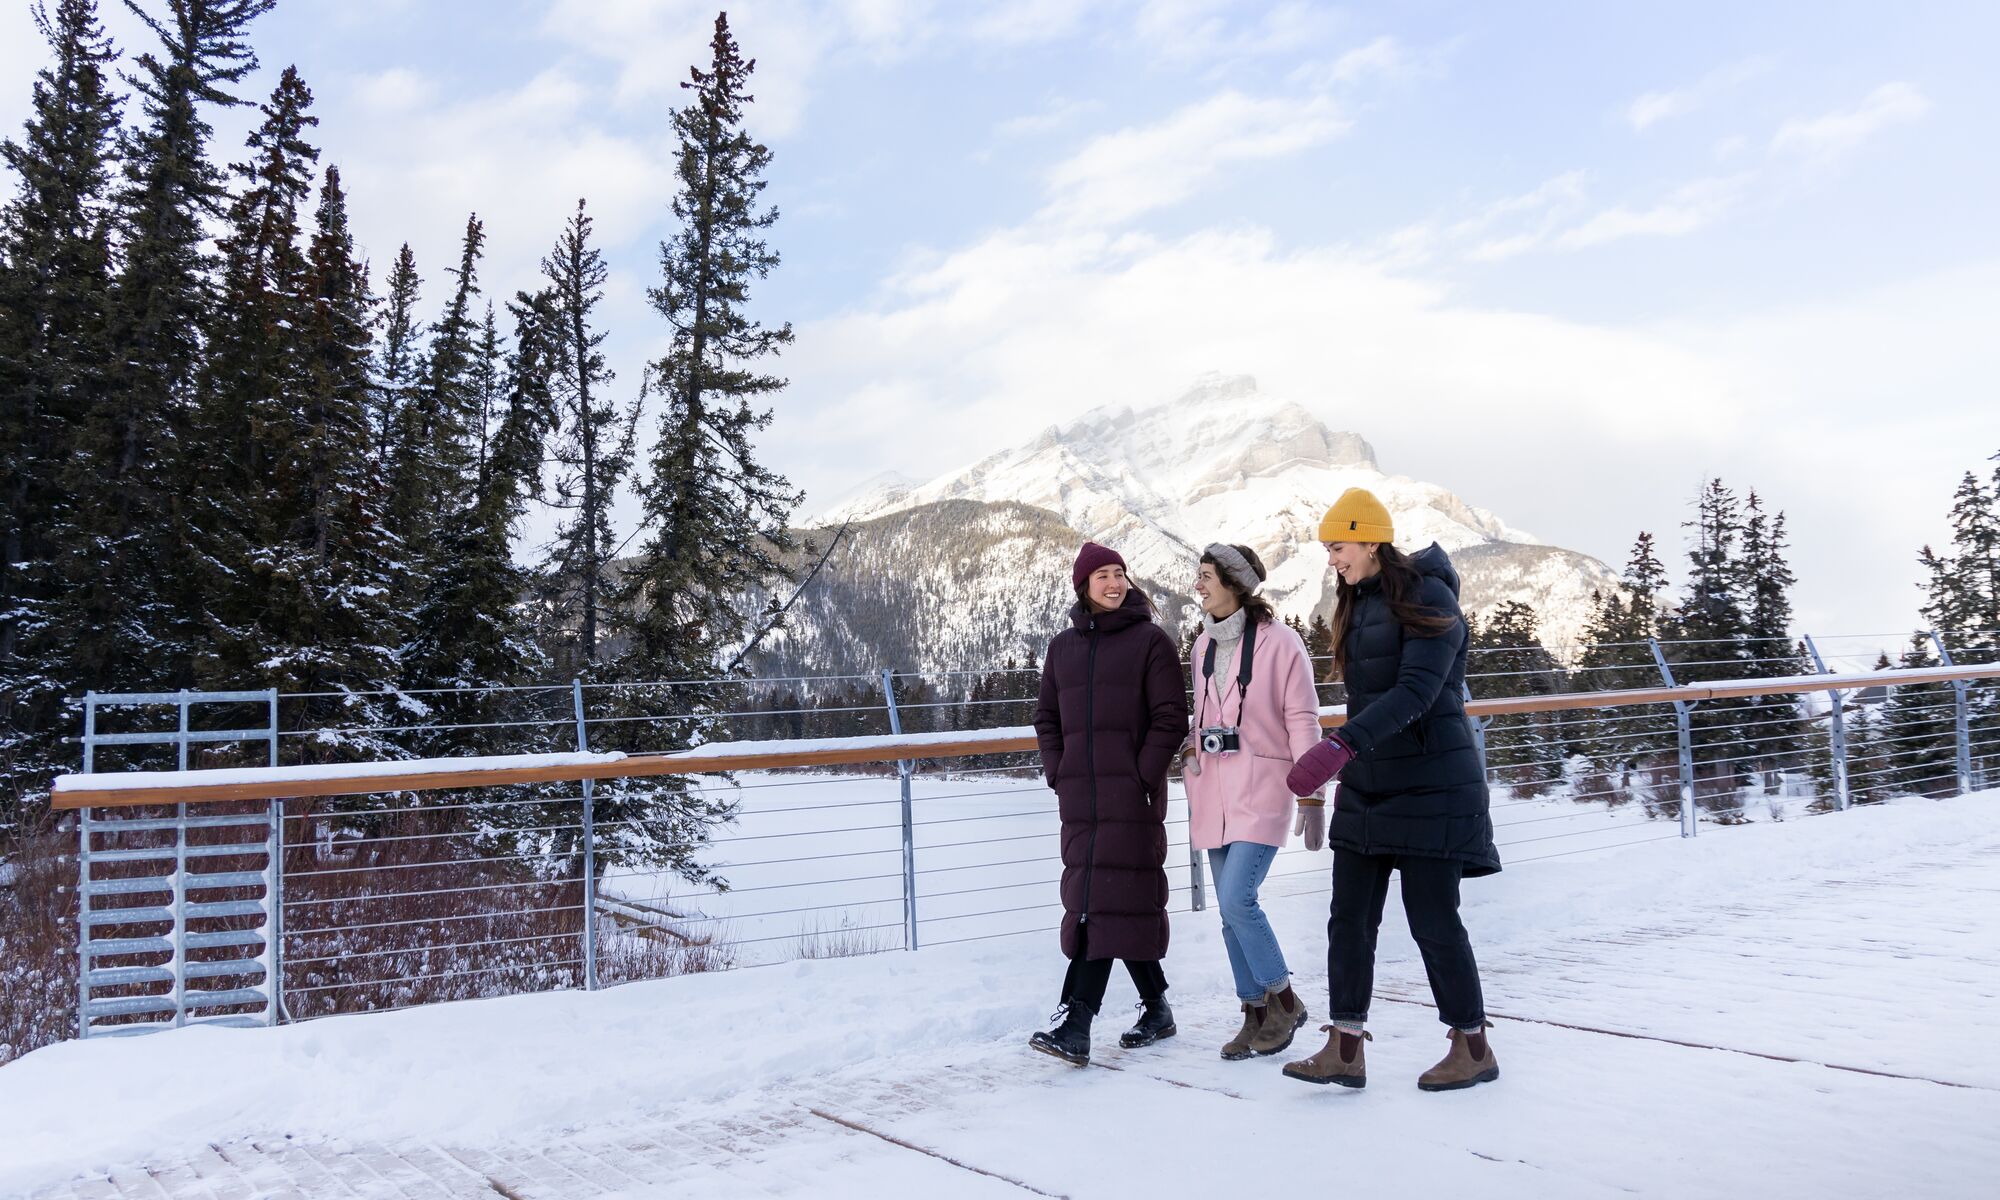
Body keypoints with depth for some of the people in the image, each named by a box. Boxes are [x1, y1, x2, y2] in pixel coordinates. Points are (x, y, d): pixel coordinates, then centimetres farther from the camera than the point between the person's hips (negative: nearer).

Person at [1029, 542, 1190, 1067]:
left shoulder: (1150, 639, 1)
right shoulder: (1063, 647, 15)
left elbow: (1171, 717, -3)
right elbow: (1046, 717, 19)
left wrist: (1143, 777, -10)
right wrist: (1058, 775, 7)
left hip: (1132, 797, -5)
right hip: (1080, 800, 5)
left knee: (1107, 903, -10)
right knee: (1125, 904, 9)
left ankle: (1075, 1024, -14)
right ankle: (1156, 1007, 24)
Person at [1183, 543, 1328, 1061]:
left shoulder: (1279, 642, -10)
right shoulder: (1203, 645, 10)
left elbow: (1303, 722, -10)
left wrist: (1310, 796, -11)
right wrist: (1192, 775, 17)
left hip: (1262, 789, -7)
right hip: (1214, 793, 7)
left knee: (1236, 899, -15)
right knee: (1231, 910, 8)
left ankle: (1284, 999, 7)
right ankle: (1256, 1016, 20)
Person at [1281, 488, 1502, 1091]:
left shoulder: (1428, 599, -13)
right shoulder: (1356, 605, 11)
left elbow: (1415, 692, -25)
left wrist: (1341, 744, -35)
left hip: (1430, 785, -7)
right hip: (1367, 786, 8)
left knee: (1433, 919, 0)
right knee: (1349, 918, 3)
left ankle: (1473, 1047, 18)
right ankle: (1345, 1048, 8)